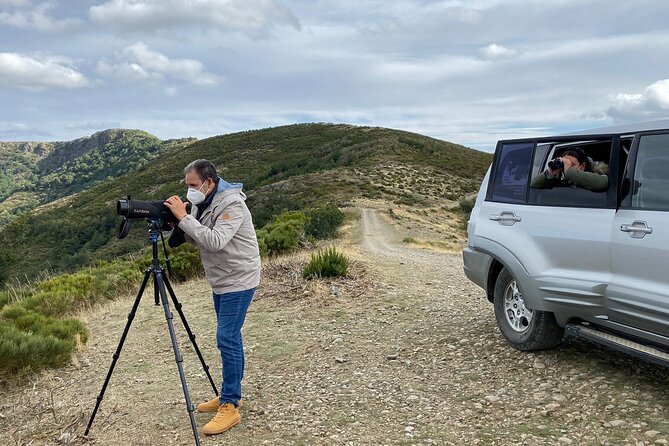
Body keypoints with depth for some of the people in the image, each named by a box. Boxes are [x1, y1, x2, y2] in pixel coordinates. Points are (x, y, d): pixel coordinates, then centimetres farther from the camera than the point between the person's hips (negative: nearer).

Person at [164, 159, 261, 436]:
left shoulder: (231, 204, -22)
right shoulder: (203, 203, 6)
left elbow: (215, 241, -33)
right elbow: (192, 237, 9)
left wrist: (183, 217, -29)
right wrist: (176, 222, -10)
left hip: (238, 281, -9)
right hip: (221, 281, 9)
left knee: (227, 339, -10)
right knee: (228, 338, 15)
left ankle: (230, 406, -3)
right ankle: (231, 394, 26)